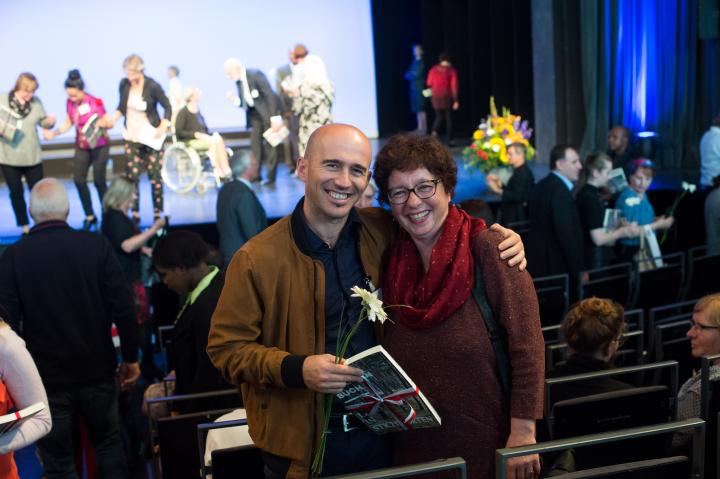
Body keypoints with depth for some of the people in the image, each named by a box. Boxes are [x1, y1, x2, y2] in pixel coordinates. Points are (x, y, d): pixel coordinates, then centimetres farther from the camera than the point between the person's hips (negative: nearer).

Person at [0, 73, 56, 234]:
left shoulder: (36, 102, -1)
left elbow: (43, 122, 9)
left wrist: (50, 121, -13)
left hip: (32, 156, 1)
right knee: (16, 193, 10)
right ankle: (25, 227, 21)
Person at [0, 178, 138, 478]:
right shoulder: (96, 245, -7)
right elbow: (123, 307, -7)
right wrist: (130, 358, 4)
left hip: (46, 378, -1)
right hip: (97, 371, 1)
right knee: (109, 445, 20)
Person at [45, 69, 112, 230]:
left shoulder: (95, 102, -19)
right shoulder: (70, 103, -5)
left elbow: (109, 123, -12)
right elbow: (68, 123, 8)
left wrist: (101, 123, -31)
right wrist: (53, 133, -4)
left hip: (99, 145, -5)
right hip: (81, 146, 5)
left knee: (99, 180, -2)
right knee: (79, 180, -3)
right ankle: (89, 216, 11)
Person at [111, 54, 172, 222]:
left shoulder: (152, 86, -14)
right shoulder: (124, 84, -3)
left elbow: (168, 107, -5)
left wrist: (162, 128, -15)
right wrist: (113, 119, -4)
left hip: (151, 137, -3)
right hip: (131, 137, 3)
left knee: (155, 175, 1)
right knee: (132, 176, -1)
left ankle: (158, 213, 12)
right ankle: (135, 215, 8)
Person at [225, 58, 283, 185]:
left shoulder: (256, 75, -19)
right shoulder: (238, 81, 2)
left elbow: (270, 95, -21)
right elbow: (244, 103, 9)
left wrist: (275, 117, -25)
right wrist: (235, 100, -15)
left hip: (268, 112, -7)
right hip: (254, 114, 7)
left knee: (269, 145, -3)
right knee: (255, 144, 5)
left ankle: (271, 176, 3)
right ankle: (255, 174, 12)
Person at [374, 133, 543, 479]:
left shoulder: (485, 247, -12)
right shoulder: (393, 260, 2)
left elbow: (526, 343, -16)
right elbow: (390, 364, 10)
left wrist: (524, 433, -18)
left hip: (488, 445, -4)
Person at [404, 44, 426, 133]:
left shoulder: (422, 62, -8)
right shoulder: (414, 62, 15)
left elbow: (417, 74, -13)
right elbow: (408, 75, 16)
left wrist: (410, 75, 3)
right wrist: (412, 75, -4)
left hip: (420, 89, -7)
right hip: (414, 88, 7)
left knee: (421, 109, -8)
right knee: (417, 110, 8)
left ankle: (423, 128, -6)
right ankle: (419, 128, 11)